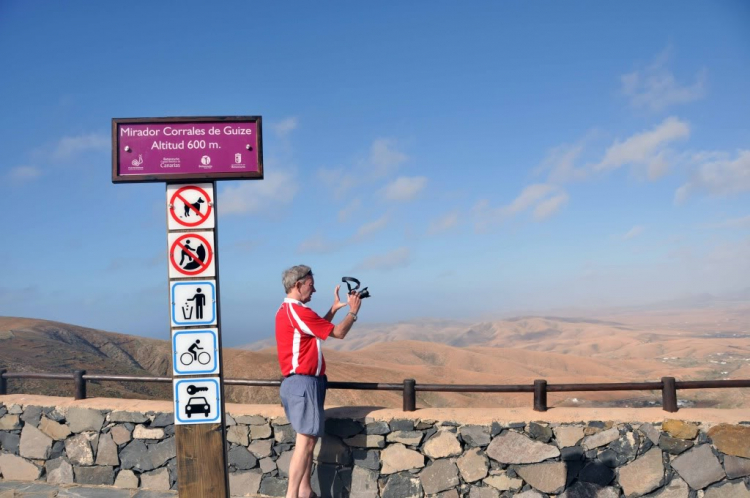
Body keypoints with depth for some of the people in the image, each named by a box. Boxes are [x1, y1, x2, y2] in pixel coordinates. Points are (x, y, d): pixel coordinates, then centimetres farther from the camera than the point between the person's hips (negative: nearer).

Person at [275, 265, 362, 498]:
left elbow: (320, 328, 26)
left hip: (299, 382, 11)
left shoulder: (286, 311, 15)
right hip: (303, 383, -11)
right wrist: (353, 311, 5)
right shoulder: (298, 311, -17)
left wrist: (334, 308, 21)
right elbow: (338, 333, -10)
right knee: (306, 441, -10)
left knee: (308, 439, 14)